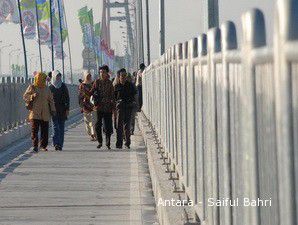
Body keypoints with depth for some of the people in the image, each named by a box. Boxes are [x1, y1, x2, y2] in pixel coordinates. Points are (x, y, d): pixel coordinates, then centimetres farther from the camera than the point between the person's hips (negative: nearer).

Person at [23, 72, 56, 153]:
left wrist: (53, 110, 10)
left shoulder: (47, 89, 13)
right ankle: (35, 146, -6)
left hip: (45, 114, 3)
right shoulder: (32, 87, 2)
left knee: (45, 130, 4)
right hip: (35, 113, -3)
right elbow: (25, 97, 1)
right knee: (34, 130, -8)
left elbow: (51, 100, 17)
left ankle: (43, 146, 14)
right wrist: (32, 96, -18)